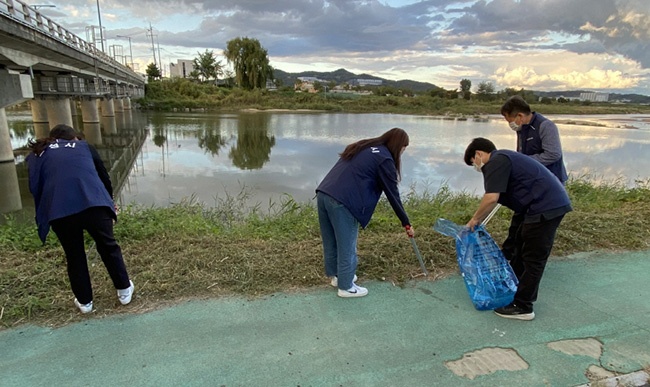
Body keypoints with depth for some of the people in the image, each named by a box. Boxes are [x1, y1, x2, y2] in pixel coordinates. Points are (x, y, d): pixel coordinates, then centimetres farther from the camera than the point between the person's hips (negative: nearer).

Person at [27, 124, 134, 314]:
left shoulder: (37, 155, 26)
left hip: (59, 211, 1)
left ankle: (84, 302, 31)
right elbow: (103, 176, 28)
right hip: (93, 203, 0)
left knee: (74, 256, 19)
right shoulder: (84, 147, 25)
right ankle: (124, 290, 29)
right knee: (108, 247, 18)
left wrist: (44, 218, 32)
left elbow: (36, 188, 23)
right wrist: (109, 201, 42)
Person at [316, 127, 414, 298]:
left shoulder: (362, 147, 23)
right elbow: (393, 195, 1)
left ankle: (336, 275, 40)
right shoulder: (385, 159, -1)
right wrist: (406, 223, 9)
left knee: (331, 241, 21)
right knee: (346, 245, 8)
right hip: (342, 201, -8)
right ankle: (346, 286, 23)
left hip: (323, 193, 8)